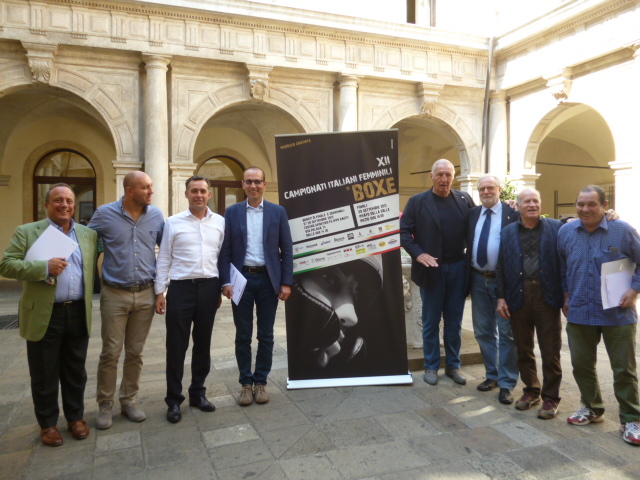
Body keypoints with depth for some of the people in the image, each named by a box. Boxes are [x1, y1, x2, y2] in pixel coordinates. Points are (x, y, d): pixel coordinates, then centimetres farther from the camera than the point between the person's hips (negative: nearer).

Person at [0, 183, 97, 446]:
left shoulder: (89, 234, 8)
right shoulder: (26, 232, 0)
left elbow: (94, 269, 11)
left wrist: (92, 298, 2)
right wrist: (44, 268, -20)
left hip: (79, 314, 3)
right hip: (44, 315, -2)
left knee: (75, 372, 14)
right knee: (44, 375, 10)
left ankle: (75, 416, 30)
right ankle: (47, 423, 26)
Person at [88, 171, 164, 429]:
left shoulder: (157, 215, 2)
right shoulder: (105, 214, -5)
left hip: (145, 294, 2)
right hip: (114, 294, -2)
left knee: (135, 352, 11)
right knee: (110, 352, 3)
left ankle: (129, 400, 26)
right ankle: (105, 404, 20)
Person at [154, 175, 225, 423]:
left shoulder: (220, 222, 5)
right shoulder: (173, 222, 1)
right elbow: (163, 260, 2)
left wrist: (222, 288, 5)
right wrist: (159, 292, -2)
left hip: (209, 288, 2)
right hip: (181, 287, -2)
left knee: (203, 343, 13)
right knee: (176, 345, 4)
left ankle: (198, 393, 28)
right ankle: (174, 399, 19)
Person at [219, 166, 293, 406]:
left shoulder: (278, 212, 3)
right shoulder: (232, 212, 4)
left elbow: (287, 250, 1)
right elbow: (225, 250, 2)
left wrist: (286, 283, -4)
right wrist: (226, 281, -7)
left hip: (268, 279, 0)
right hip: (241, 278, 0)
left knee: (266, 335, 8)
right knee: (243, 335, 8)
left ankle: (261, 381, 23)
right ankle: (246, 382, 22)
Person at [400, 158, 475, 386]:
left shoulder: (464, 199, 6)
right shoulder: (417, 201, -2)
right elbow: (404, 231, -5)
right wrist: (418, 254, -16)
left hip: (457, 268, 3)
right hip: (431, 268, -2)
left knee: (454, 321, 12)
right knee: (431, 321, 9)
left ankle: (453, 365, 26)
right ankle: (431, 366, 22)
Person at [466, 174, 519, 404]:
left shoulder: (512, 213, -6)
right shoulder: (472, 214, 9)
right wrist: (468, 275, 3)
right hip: (478, 279, 5)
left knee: (506, 332, 3)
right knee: (483, 331, 14)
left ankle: (506, 383, 14)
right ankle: (492, 374, 30)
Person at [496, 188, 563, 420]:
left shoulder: (556, 228, 1)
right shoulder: (507, 233, 7)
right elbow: (501, 268, 7)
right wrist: (501, 297, 2)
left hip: (547, 296, -2)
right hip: (518, 297, 2)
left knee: (550, 351, 5)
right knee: (523, 349, 12)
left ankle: (550, 397, 19)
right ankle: (531, 390, 29)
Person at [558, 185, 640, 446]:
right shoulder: (566, 232, 2)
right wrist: (566, 296, 10)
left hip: (617, 314, -3)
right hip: (579, 312, 3)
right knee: (581, 365, 13)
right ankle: (592, 408, 33)